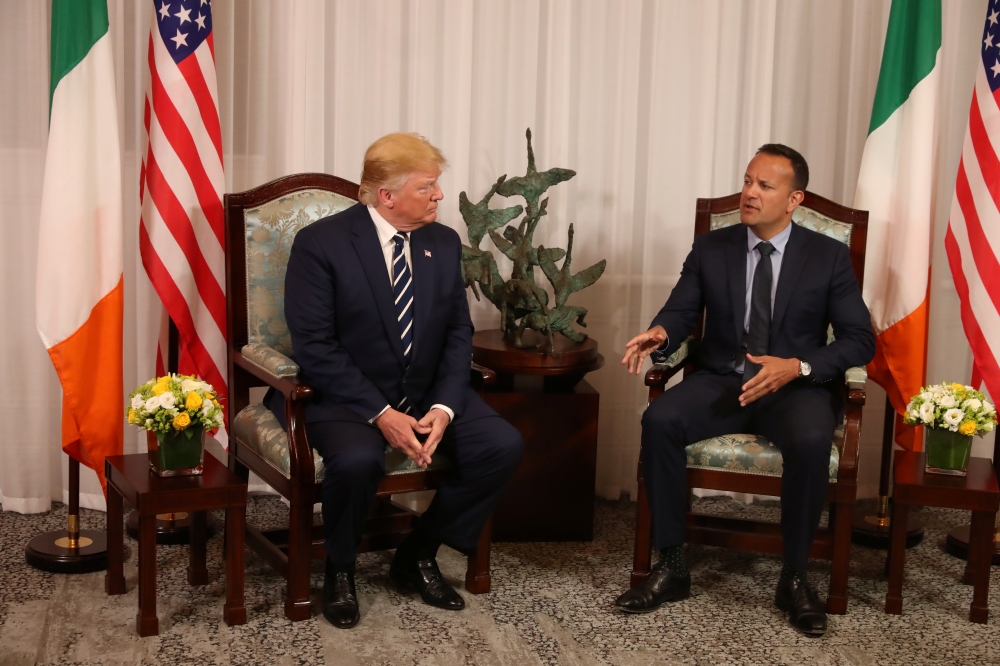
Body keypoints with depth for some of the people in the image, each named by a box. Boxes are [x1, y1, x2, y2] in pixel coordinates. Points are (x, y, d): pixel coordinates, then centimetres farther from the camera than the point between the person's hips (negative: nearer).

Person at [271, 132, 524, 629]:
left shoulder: (444, 243, 4)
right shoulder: (321, 243, -12)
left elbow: (458, 333, 5)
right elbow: (314, 347, -16)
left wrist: (444, 407, -13)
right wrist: (380, 414, -24)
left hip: (429, 394, 5)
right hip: (348, 396, -5)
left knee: (503, 446, -17)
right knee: (357, 461, -36)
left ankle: (417, 555, 4)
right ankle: (339, 570, -3)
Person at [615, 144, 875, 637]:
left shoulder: (829, 256, 1)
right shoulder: (710, 249, 7)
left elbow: (860, 340, -3)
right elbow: (680, 313, 2)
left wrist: (797, 366, -20)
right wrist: (661, 333, -24)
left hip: (797, 387, -2)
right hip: (721, 381, 2)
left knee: (810, 441, -36)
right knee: (659, 420, -28)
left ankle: (794, 578, -16)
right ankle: (671, 566, -17)